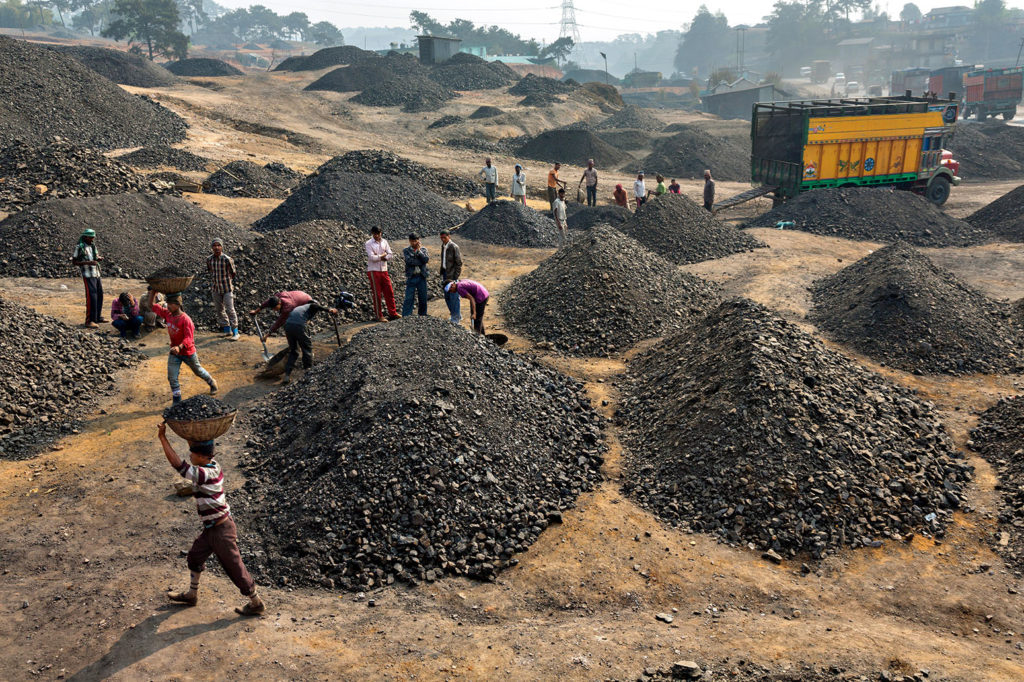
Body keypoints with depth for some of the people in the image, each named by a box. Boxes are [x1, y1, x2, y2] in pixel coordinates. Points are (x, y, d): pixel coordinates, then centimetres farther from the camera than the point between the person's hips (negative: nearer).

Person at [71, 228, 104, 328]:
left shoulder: (93, 246, 13)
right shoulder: (79, 248, -8)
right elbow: (74, 262, -9)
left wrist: (99, 258, 0)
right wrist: (88, 262, -20)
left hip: (97, 274, 8)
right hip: (88, 276, -8)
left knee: (99, 295, 13)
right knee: (91, 297, -13)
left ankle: (98, 317, 26)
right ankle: (89, 321, -13)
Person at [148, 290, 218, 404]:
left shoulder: (185, 319, -27)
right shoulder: (167, 314, -8)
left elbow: (189, 338, -32)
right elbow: (152, 305, 2)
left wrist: (179, 347, -49)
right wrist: (153, 291, -13)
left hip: (188, 352, -5)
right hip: (174, 352, 5)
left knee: (198, 371, 19)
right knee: (172, 378, 0)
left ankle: (212, 383, 49)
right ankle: (177, 402, 11)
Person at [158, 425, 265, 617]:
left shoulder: (206, 474, -27)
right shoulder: (212, 465, -1)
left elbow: (177, 464, -30)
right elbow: (194, 442, 12)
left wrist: (162, 437, -27)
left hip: (221, 530, -10)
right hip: (212, 529, 10)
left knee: (234, 568, 4)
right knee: (195, 556, 24)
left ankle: (256, 603, 19)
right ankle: (191, 595, 44)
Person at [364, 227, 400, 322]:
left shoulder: (384, 242, 9)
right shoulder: (368, 244, -6)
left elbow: (391, 255, 2)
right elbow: (372, 258, -17)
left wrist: (379, 257, -11)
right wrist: (383, 255, -5)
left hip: (384, 270, 5)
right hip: (373, 271, -5)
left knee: (389, 292, 5)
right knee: (377, 294, -1)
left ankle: (392, 313, 13)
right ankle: (379, 316, 6)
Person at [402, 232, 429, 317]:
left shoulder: (423, 249, 8)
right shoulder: (406, 250, 2)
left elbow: (426, 259, -9)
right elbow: (409, 261, -14)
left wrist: (418, 250, -10)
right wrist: (420, 262, -10)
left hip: (422, 277, 3)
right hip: (411, 277, -2)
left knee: (423, 298, 9)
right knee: (408, 299, -5)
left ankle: (422, 316, 21)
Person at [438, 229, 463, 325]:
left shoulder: (454, 247, -14)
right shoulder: (443, 246, 10)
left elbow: (459, 263, -14)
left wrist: (455, 277, -17)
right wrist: (442, 273, 15)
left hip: (453, 274, -8)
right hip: (445, 273, 8)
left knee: (454, 296, -4)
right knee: (447, 296, 13)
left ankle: (456, 318, 5)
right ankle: (457, 315, 26)